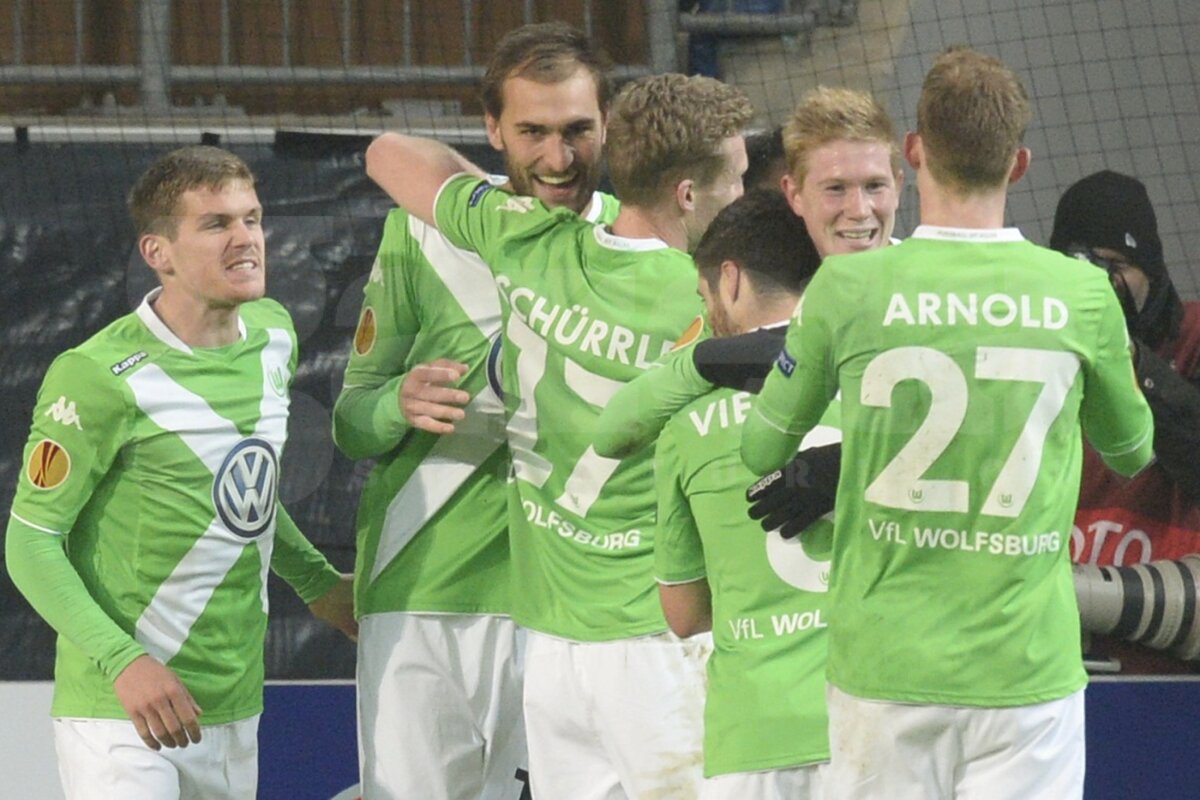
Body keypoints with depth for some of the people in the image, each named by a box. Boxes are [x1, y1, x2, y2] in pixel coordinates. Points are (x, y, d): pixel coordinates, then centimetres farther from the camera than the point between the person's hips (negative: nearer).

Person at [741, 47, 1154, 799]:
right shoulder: (1083, 294, -3)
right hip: (1029, 672, 0)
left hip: (883, 670, 0)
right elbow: (1133, 449, 15)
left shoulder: (849, 287, -6)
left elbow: (762, 451, 6)